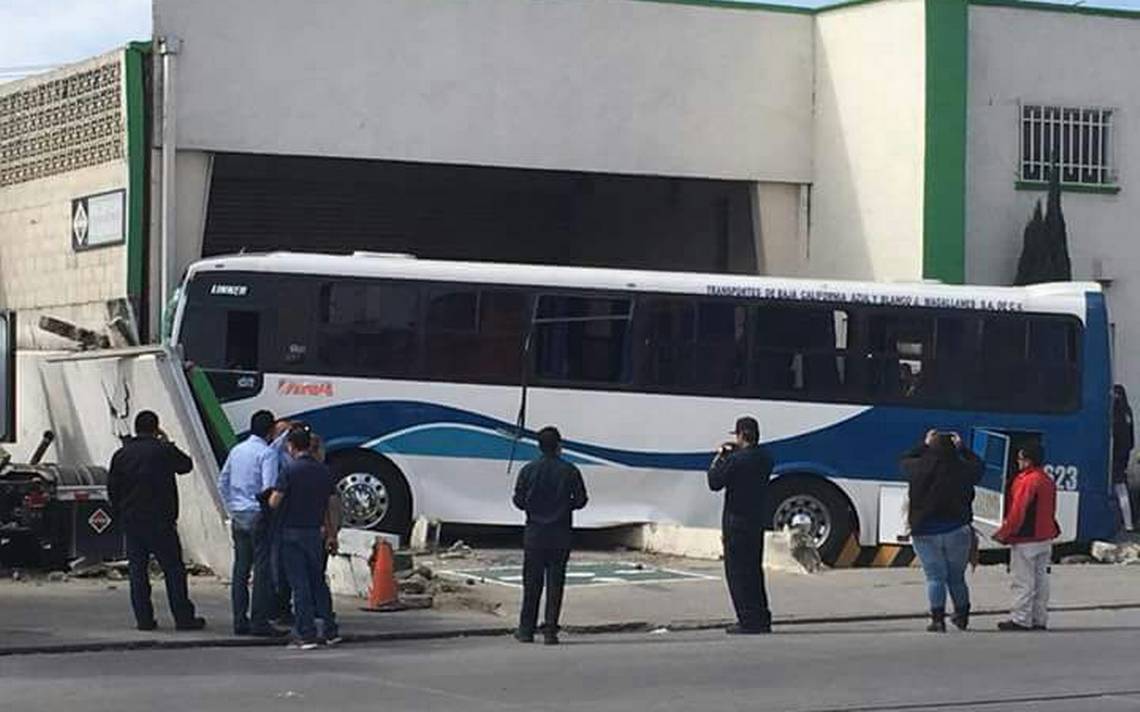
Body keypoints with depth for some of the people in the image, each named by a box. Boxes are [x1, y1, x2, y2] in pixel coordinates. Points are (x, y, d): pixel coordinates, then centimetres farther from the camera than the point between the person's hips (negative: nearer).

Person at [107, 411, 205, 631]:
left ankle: (144, 618, 5)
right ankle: (184, 617, -2)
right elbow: (186, 464, 9)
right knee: (173, 568, 0)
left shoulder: (121, 455, 6)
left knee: (137, 570, 7)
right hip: (159, 520, -4)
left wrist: (121, 514, 16)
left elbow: (112, 489, 7)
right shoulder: (163, 450, -7)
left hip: (131, 520, 4)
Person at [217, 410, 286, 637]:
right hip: (258, 516, -7)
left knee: (241, 568, 9)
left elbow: (222, 483, 16)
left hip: (238, 517, 7)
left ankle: (240, 620, 11)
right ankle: (259, 622, -8)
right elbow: (269, 488, -20)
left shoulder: (237, 450, 11)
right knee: (263, 569, -5)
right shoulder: (267, 453, -11)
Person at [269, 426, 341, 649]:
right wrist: (331, 533, 15)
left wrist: (270, 495, 6)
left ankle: (306, 634, -2)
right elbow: (333, 505, 7)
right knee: (318, 581, 15)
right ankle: (330, 630, 15)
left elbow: (274, 502, -16)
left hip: (292, 532, -5)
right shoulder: (323, 471, 4)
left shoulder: (290, 470, -12)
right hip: (315, 532, 5)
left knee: (299, 584, -1)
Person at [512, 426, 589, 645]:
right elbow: (580, 500, -2)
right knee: (555, 582, 3)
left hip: (534, 532, 1)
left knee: (532, 583, 8)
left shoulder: (528, 471, -3)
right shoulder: (570, 471, -5)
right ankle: (550, 631, 0)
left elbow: (519, 501, -2)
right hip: (560, 534, -1)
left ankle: (526, 629, 11)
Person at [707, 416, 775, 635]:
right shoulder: (765, 458, 7)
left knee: (737, 572, -2)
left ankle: (749, 621, -4)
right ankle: (762, 620, 20)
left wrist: (719, 458, -1)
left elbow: (715, 483, -13)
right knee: (754, 570, 17)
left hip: (737, 523, -8)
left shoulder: (736, 460, -18)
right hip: (757, 522, 8)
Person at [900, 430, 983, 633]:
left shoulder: (920, 468, -8)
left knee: (935, 577, 2)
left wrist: (925, 445, 23)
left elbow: (905, 461, 15)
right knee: (956, 577, 15)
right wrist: (961, 448, 23)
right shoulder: (961, 469, -8)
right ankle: (962, 616, 25)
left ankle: (938, 619, -4)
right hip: (957, 532, 1)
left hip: (925, 533, -1)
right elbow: (978, 466, 14)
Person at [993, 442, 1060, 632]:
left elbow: (1017, 512, -19)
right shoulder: (1048, 481, 9)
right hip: (1045, 538, 9)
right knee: (1041, 579, 13)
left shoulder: (1026, 481, -19)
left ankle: (1021, 619, 0)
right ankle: (1040, 619, 16)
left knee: (1023, 581, -3)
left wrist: (1003, 533, -9)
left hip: (1026, 540, -9)